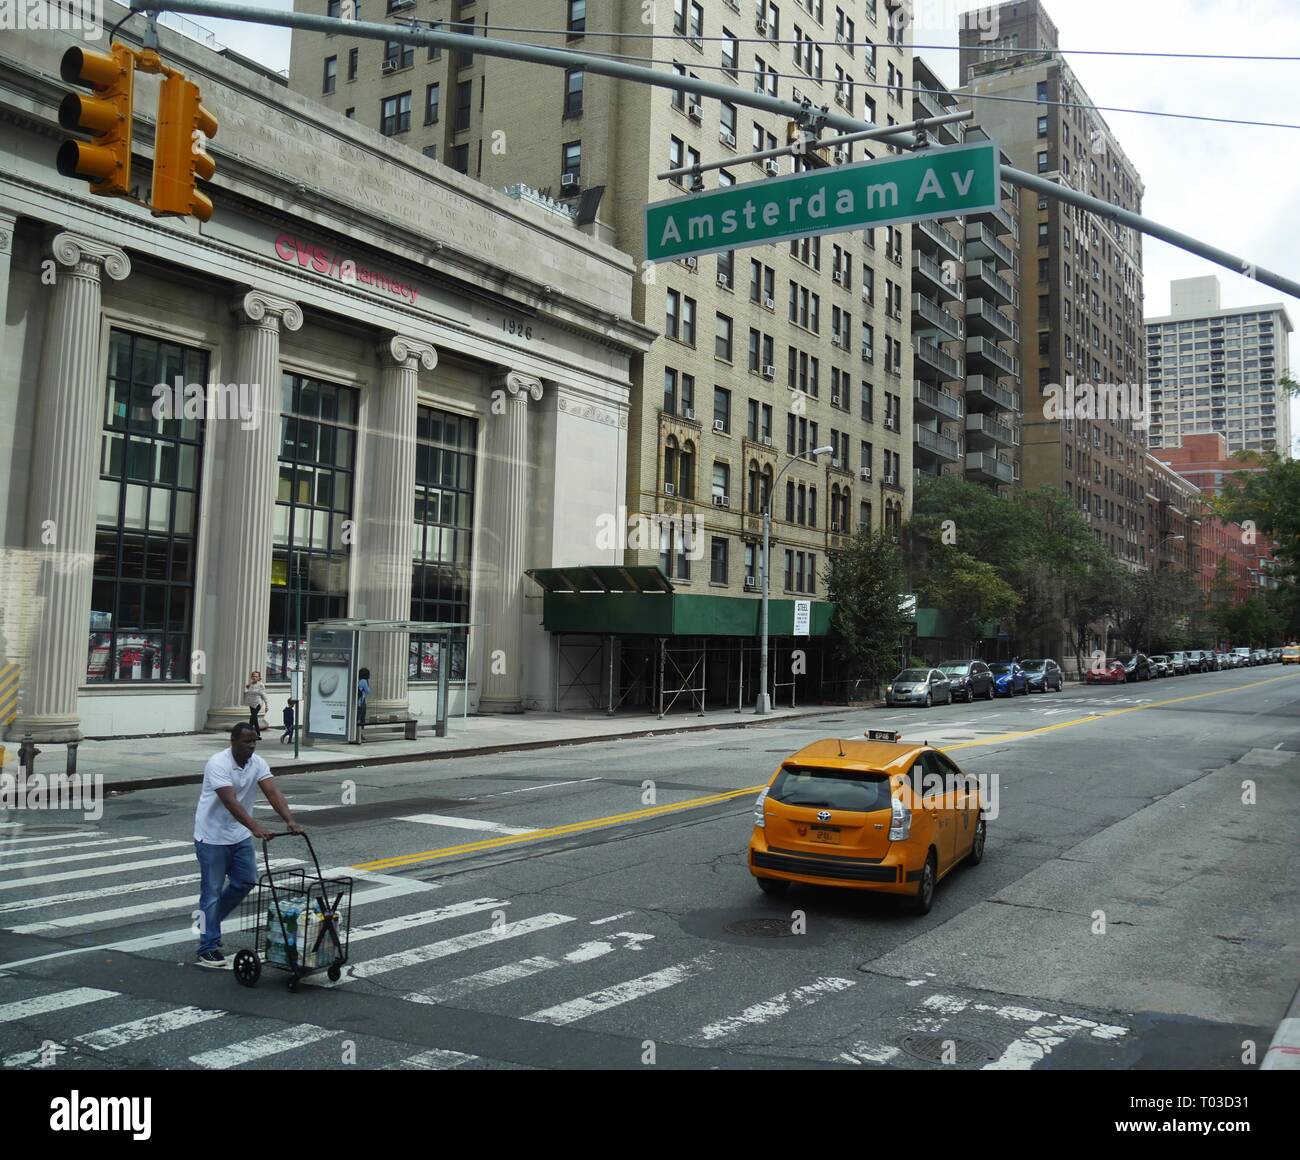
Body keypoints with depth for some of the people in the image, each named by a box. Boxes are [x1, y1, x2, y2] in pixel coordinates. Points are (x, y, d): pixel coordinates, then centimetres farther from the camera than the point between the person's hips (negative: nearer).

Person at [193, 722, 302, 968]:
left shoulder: (257, 764, -5)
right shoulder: (218, 764, -24)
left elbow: (273, 793, -16)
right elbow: (230, 801, -35)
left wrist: (290, 821, -31)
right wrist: (255, 827, -46)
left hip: (239, 835, 7)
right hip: (212, 836, -7)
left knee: (246, 881, 9)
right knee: (212, 890, -1)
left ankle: (207, 919, 31)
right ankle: (208, 948, 8)